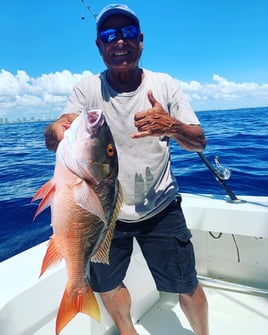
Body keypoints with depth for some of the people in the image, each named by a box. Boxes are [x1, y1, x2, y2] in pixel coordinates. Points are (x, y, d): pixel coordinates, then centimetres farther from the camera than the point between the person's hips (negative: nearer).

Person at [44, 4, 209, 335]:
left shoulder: (164, 84, -8)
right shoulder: (87, 88, -8)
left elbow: (199, 142, -12)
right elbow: (58, 131, -22)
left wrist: (171, 126, -35)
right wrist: (57, 132, -47)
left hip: (160, 207, -1)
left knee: (187, 287, 2)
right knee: (107, 286, 17)